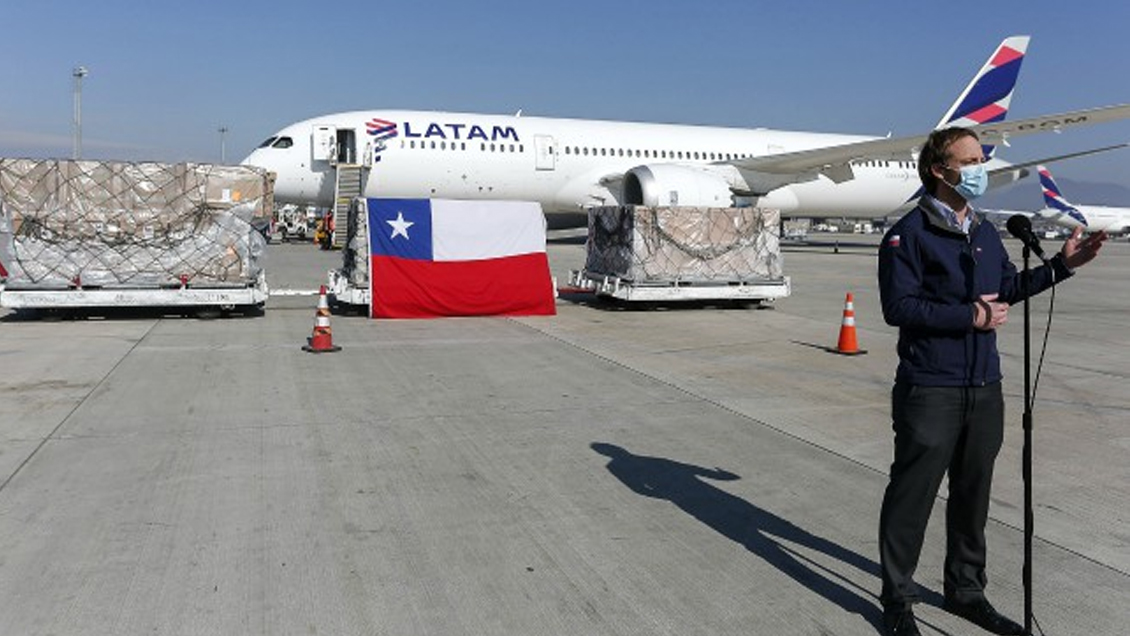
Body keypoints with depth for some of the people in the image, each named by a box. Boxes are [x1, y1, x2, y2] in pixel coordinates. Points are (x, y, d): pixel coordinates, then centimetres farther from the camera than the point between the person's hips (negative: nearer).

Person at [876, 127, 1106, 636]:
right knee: (912, 494, 2)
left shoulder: (986, 233, 13)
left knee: (973, 495, 17)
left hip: (984, 389, 8)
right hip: (930, 390, -7)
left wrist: (1061, 265, 16)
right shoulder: (909, 233, -10)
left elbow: (1008, 289, 24)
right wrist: (971, 316, -16)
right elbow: (898, 307, -18)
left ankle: (965, 589, 34)